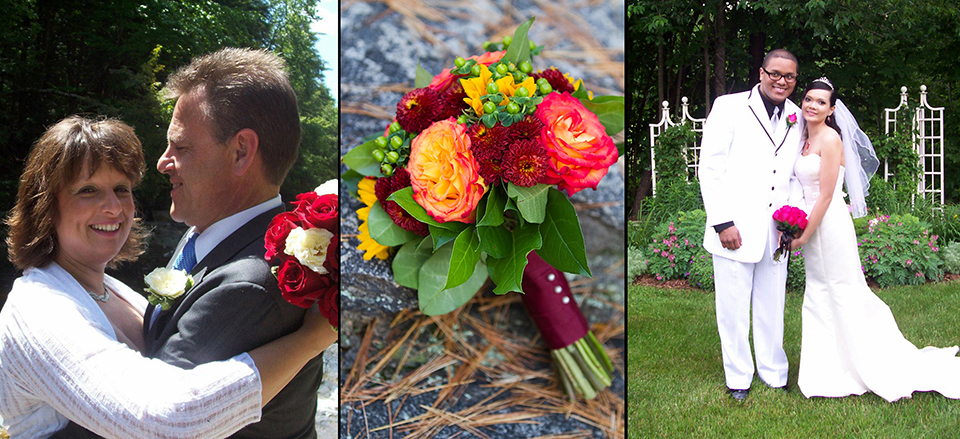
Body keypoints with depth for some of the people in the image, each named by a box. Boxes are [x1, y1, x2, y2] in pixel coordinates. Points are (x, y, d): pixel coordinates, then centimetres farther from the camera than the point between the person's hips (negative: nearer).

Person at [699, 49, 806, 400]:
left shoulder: (796, 117, 10)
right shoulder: (729, 107, -5)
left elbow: (794, 175, 17)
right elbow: (710, 168, -8)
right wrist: (722, 223, -13)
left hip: (776, 231, 5)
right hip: (735, 231, -4)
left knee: (772, 307, 14)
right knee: (733, 308, 5)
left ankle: (773, 373, 29)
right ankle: (738, 378, 21)